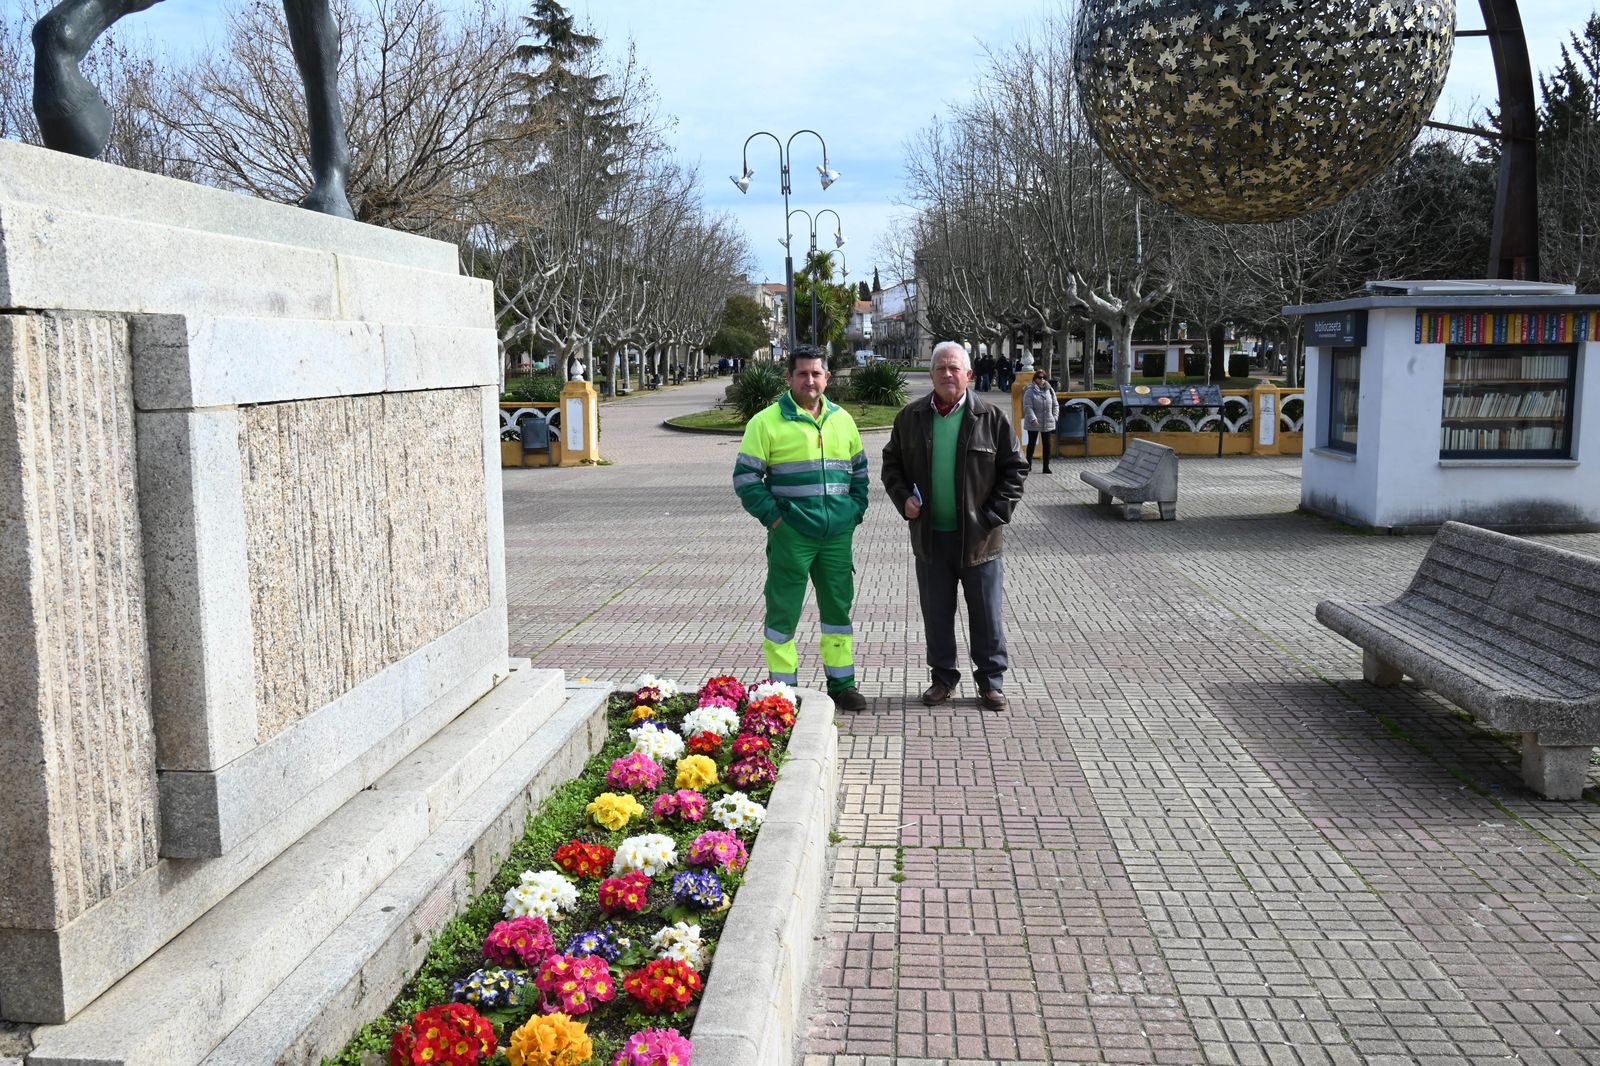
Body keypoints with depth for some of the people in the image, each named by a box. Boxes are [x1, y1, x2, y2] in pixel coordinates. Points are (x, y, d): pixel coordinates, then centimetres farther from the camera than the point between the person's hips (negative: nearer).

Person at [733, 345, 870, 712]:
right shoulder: (767, 422, -4)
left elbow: (859, 471, 22)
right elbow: (745, 476, -4)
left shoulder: (842, 420, 12)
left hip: (838, 535, 5)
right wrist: (772, 516, -10)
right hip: (790, 535, -4)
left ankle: (842, 684, 23)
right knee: (783, 613, 1)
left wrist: (856, 511, 10)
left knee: (839, 609, 11)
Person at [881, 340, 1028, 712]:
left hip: (979, 537, -2)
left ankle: (991, 680, 19)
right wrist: (903, 498, -3)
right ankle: (943, 677, 25)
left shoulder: (991, 417, -3)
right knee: (936, 614, 12)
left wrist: (996, 513, -8)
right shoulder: (911, 417, 4)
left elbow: (1015, 468, 1)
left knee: (987, 615, 6)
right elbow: (892, 463, 14)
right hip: (930, 536, 2)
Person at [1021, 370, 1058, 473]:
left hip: (1048, 423, 4)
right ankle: (1028, 464, 20)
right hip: (1033, 423, -4)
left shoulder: (1050, 390, 6)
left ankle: (1046, 466, 10)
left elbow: (1056, 405, 12)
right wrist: (1033, 419, -23)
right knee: (1031, 443, 8)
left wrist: (1054, 417, 1)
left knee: (1048, 444, 3)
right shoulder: (1030, 391, -8)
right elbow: (1027, 407, -15)